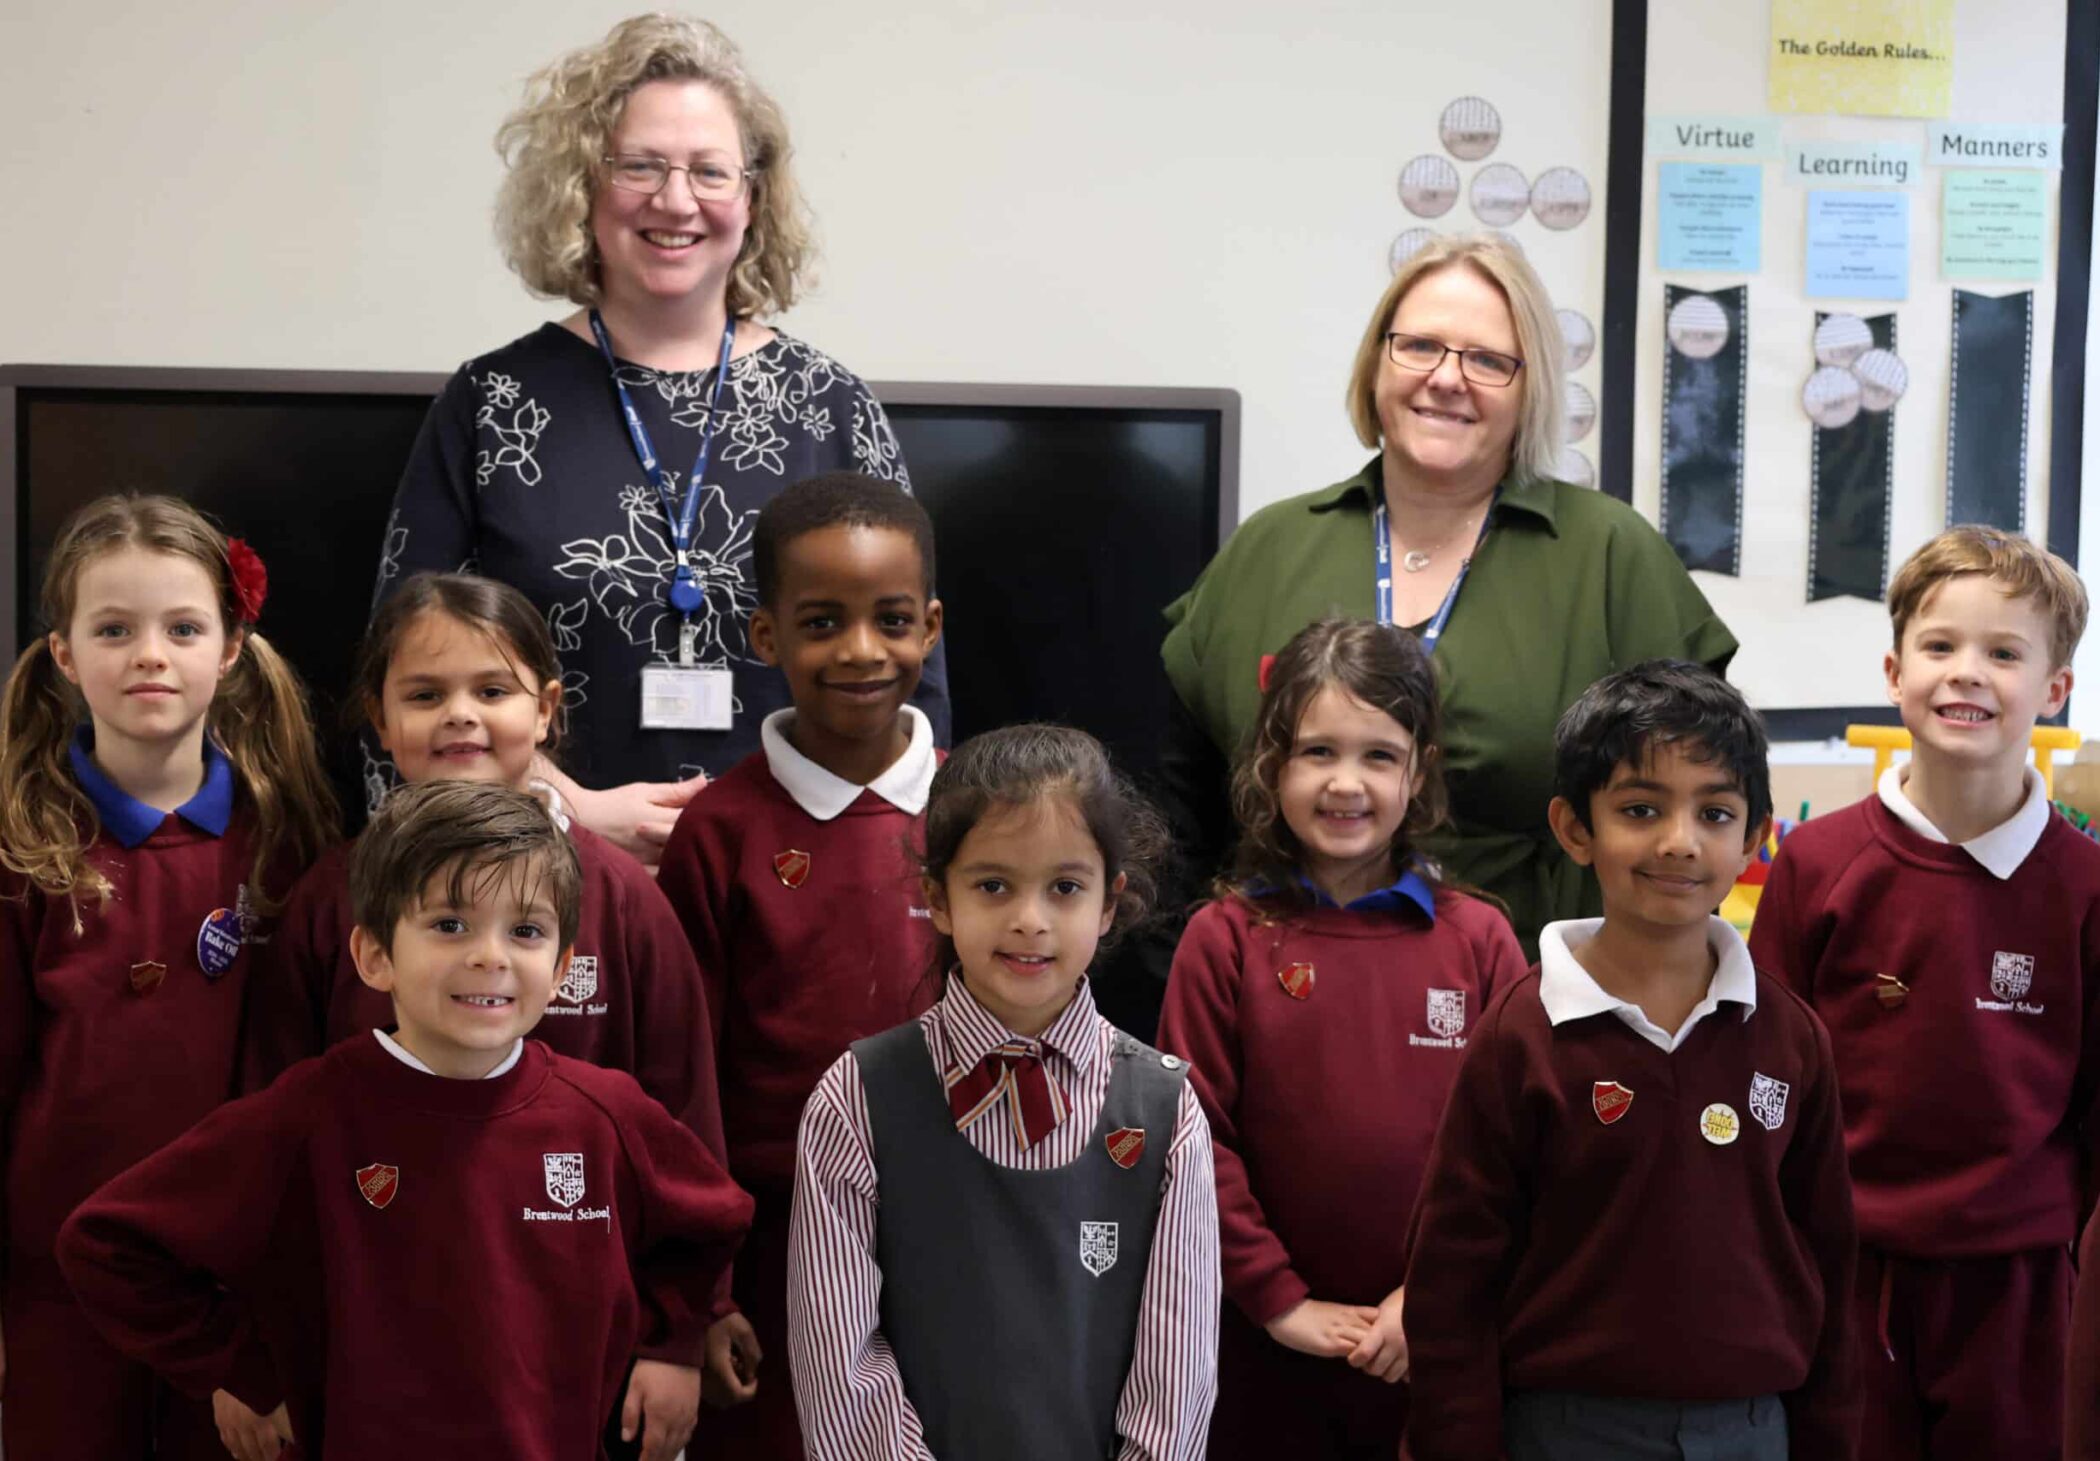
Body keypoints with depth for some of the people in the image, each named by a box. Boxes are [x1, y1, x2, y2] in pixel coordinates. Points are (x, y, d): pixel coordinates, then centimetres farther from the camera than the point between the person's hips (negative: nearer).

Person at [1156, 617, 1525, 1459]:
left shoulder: (1478, 939, 0)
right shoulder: (1225, 940, -4)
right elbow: (1196, 1138, -6)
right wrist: (1279, 1298, -9)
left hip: (1439, 1345, 1)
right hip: (1273, 1348, -1)